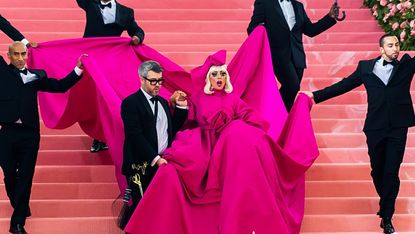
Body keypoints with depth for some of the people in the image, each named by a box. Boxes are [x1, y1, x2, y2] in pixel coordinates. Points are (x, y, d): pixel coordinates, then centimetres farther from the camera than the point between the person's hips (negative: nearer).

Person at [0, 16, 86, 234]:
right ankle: (18, 207, 35)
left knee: (25, 178, 1)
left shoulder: (36, 75, 11)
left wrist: (78, 70, 2)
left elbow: (60, 86, 10)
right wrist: (21, 38, 6)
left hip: (29, 133, 1)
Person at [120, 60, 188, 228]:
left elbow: (172, 129, 16)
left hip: (162, 163, 6)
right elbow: (135, 136, -16)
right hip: (142, 167, -6)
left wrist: (181, 107, 6)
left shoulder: (163, 102, 16)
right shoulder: (131, 103, -8)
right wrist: (155, 159, -20)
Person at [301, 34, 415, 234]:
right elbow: (343, 85, 10)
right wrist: (316, 95, 7)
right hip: (375, 127, 1)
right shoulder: (366, 67, 8)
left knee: (391, 173, -4)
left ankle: (386, 217, 2)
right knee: (377, 171, 10)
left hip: (398, 127, -1)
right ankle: (386, 203, 33)